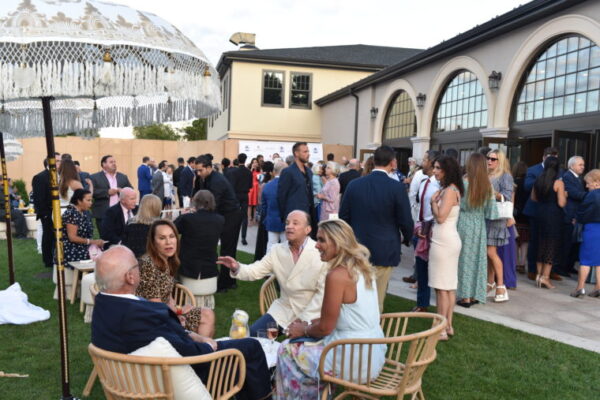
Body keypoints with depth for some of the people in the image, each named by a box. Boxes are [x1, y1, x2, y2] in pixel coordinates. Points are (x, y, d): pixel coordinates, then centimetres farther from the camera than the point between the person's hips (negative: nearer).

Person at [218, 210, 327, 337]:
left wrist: (304, 319, -15)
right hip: (283, 309, 5)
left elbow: (324, 291, -13)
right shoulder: (277, 250, 3)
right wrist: (237, 268, -23)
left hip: (312, 313, -4)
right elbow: (255, 271, -2)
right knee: (252, 334, -3)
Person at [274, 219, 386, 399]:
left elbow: (325, 328, -15)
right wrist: (311, 323, 14)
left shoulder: (337, 275, -21)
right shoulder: (363, 267, 4)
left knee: (287, 350, 10)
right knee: (308, 343, 26)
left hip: (355, 360, -8)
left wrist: (304, 330, 4)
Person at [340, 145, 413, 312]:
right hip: (384, 251, -3)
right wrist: (406, 239, 13)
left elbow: (343, 217, 5)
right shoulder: (397, 188, -12)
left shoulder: (354, 184, -1)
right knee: (376, 299, 8)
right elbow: (406, 221, -8)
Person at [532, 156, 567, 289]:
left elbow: (533, 197, 11)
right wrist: (565, 195, 5)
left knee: (541, 243, 15)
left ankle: (539, 274, 20)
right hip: (554, 215, -5)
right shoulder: (558, 182, -13)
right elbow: (561, 203, -14)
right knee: (552, 245, 4)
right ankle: (545, 276, 3)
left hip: (540, 213, 5)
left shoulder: (539, 180, 3)